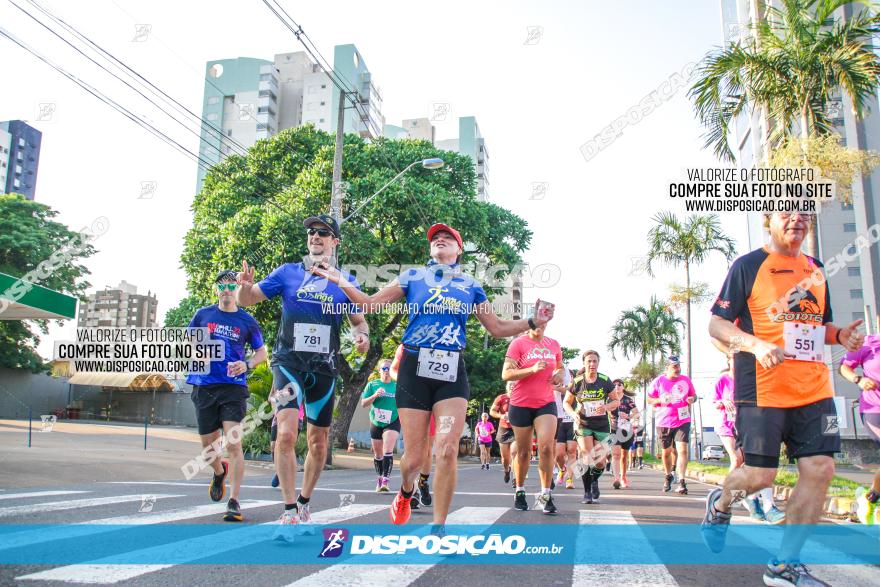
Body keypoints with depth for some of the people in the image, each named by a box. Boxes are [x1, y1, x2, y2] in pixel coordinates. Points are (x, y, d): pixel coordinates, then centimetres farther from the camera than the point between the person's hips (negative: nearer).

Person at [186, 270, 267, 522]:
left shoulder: (247, 320, 4)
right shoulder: (203, 314, 8)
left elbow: (261, 352, 12)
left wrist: (246, 365, -8)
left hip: (233, 387, -2)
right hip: (204, 386, 2)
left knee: (233, 443, -14)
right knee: (209, 444, 10)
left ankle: (234, 501, -6)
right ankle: (219, 472, 44)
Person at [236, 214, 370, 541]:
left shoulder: (346, 282, 5)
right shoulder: (288, 272, 4)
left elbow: (358, 320, 11)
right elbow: (248, 300, 5)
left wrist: (363, 336, -12)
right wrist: (245, 285, -18)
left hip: (324, 367, 2)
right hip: (289, 362, -2)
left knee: (319, 442, 9)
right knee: (286, 433, -19)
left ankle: (304, 504, 28)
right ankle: (289, 512, -8)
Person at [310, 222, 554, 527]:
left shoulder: (470, 285, 15)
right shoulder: (413, 276, 11)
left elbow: (497, 328, 17)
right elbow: (370, 304, 10)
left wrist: (532, 322, 4)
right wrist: (340, 281, -2)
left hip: (452, 373, 1)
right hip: (415, 369, -1)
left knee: (447, 450, -15)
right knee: (414, 458, 0)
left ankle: (438, 526, 0)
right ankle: (406, 492, 37)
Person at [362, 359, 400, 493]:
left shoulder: (397, 386, -1)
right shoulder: (372, 384, 0)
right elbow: (363, 404, -3)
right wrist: (374, 395, -19)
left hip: (392, 423, -2)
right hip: (376, 423, 2)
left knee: (388, 451, -20)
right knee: (378, 454, 13)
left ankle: (385, 482, -22)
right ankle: (379, 478, 33)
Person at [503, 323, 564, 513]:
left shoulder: (554, 345, 7)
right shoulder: (518, 343, -7)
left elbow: (560, 366, 26)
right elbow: (506, 374, -14)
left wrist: (560, 374, 3)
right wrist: (532, 369, -25)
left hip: (546, 403, 2)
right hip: (521, 404, -2)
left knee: (546, 447, -16)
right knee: (523, 452, 8)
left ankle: (545, 495, -6)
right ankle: (519, 491, 28)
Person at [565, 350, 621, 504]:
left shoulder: (605, 381, -5)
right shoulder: (577, 382, -7)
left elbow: (616, 400, 4)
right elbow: (566, 402, 4)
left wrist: (606, 407, -16)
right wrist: (573, 414, -15)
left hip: (602, 424, 2)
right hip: (583, 424, -1)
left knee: (600, 461, 1)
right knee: (587, 458, -11)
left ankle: (595, 481, 34)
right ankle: (587, 492, 6)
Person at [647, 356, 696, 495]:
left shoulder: (686, 380, 4)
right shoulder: (659, 381, -1)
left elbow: (693, 394, 16)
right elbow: (649, 399, 5)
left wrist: (692, 399, -8)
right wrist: (660, 400, -14)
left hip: (683, 421, 0)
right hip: (664, 422, 0)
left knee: (682, 450, -15)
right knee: (666, 451, 13)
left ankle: (681, 482, -12)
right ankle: (668, 476, 37)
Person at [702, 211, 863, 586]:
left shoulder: (815, 269, 16)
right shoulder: (748, 266, -2)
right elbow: (717, 325, -5)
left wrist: (839, 335, 2)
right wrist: (756, 345, -22)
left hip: (814, 389, 6)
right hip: (762, 389, -6)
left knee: (819, 469, -3)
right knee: (760, 474, -6)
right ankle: (720, 504, 30)